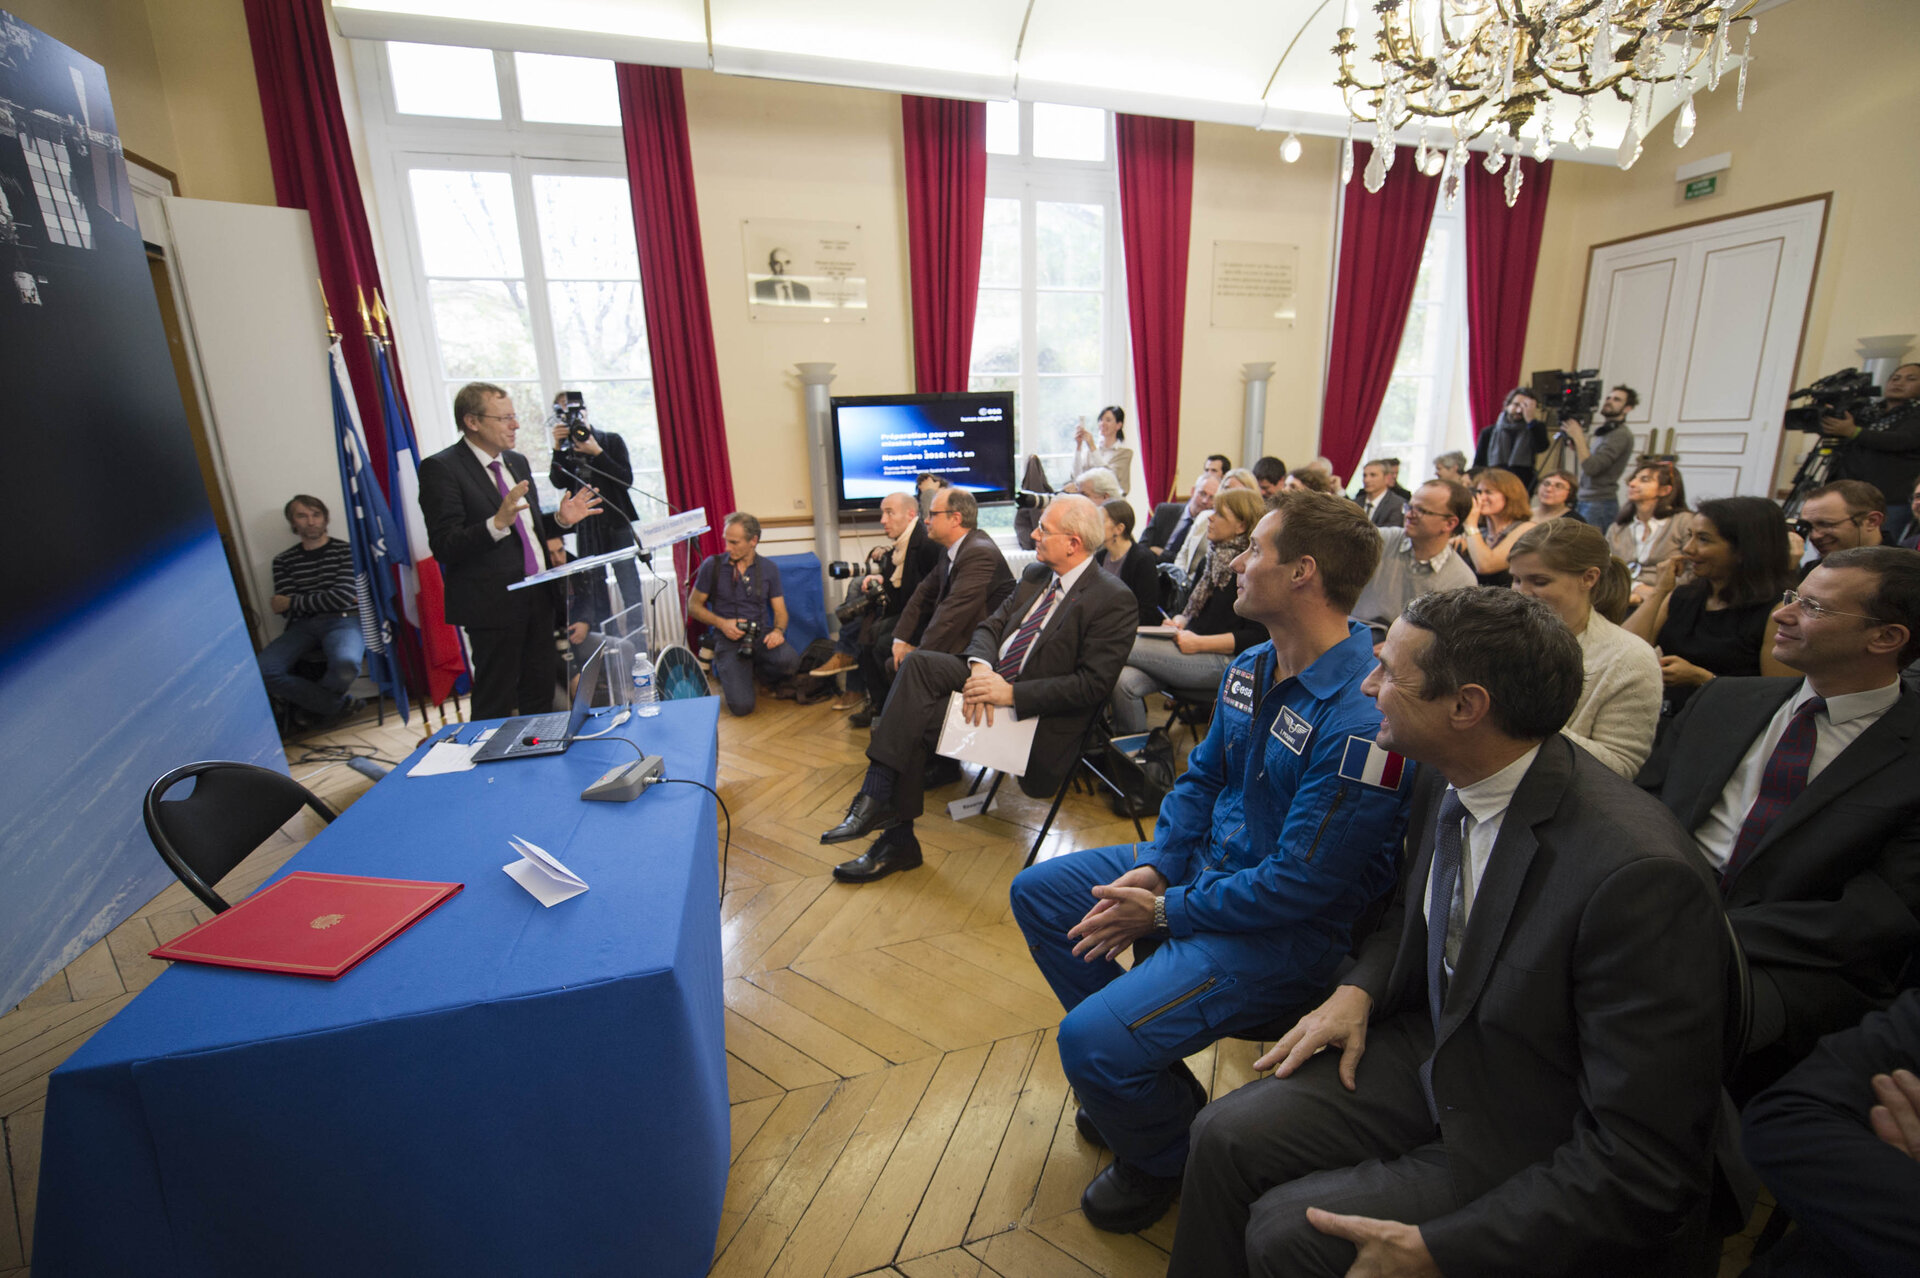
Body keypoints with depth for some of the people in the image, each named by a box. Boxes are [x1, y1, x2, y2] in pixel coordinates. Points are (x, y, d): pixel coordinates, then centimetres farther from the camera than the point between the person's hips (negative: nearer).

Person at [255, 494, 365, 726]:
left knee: (346, 664, -36)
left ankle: (306, 699, -1)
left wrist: (292, 602, 1)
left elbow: (342, 598, -5)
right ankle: (338, 705, -9)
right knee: (263, 669, -25)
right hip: (302, 626, 3)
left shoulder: (345, 551, 7)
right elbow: (287, 610, 6)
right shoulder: (283, 561, 16)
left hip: (342, 622, -3)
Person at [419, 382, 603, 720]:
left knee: (540, 695, 15)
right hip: (493, 604, -7)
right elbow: (444, 546, -16)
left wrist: (561, 519, 3)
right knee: (495, 705, 2)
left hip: (537, 598, 7)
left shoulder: (517, 462, 14)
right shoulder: (441, 468, -9)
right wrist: (497, 523, -30)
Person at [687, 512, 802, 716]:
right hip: (728, 638, -2)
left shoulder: (769, 568, 6)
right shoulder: (713, 565, 0)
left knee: (790, 660, -34)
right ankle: (726, 670, 15)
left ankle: (757, 669, 4)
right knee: (742, 706, -21)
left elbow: (780, 611, 9)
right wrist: (722, 623, -11)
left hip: (761, 633, 2)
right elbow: (693, 605, 6)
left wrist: (778, 630, -14)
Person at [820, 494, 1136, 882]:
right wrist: (981, 667, -14)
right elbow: (990, 627, 10)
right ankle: (877, 798, -21)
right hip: (991, 676, 7)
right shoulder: (1035, 574, 12)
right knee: (917, 664, -19)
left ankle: (897, 840, -4)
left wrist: (1012, 692, -23)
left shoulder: (1114, 600, -12)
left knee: (917, 720, -20)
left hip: (1035, 716, -7)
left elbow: (1093, 684, -18)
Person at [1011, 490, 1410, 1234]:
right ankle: (1142, 1070, 24)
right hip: (1205, 862, 9)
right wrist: (1153, 866, -5)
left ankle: (1161, 1159, 15)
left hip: (1290, 928, -9)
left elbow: (1298, 887, -25)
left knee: (1090, 1039, -23)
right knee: (1038, 892, 10)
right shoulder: (1250, 668, 1)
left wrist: (1163, 911, -16)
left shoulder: (1361, 719, -27)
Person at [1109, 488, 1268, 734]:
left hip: (1224, 660, -7)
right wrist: (1178, 621, 5)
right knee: (1124, 681, -21)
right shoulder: (1210, 561, 20)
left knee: (1125, 647, -21)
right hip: (1188, 649, 7)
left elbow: (1256, 635, -12)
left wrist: (1199, 643, -16)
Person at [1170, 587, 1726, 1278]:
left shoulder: (1637, 874, -31)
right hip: (1438, 1055, 6)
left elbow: (1650, 1166, -25)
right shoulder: (1446, 780, -7)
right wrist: (1359, 989, -5)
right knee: (1226, 1136, -5)